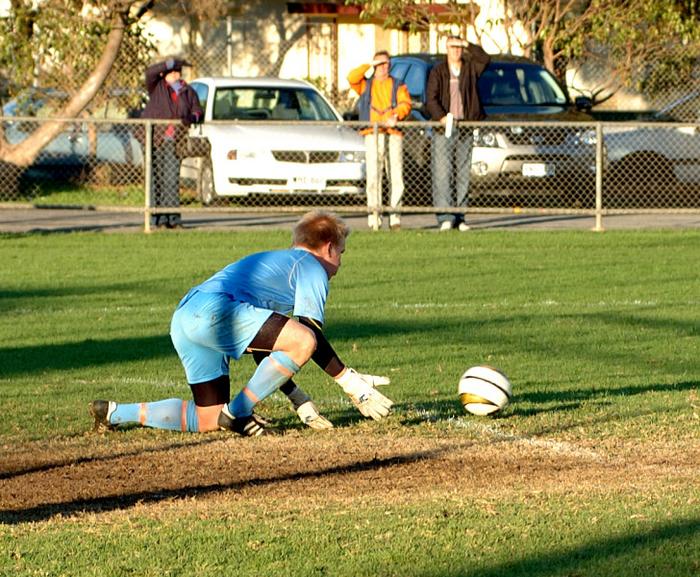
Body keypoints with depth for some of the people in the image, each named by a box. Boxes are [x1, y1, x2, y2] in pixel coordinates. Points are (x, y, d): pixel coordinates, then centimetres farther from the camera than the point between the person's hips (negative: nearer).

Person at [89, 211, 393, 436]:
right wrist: (349, 380, -3)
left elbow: (264, 345, 35)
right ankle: (238, 412, -11)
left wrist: (300, 402, 31)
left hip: (183, 319, 10)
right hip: (213, 309, -10)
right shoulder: (312, 266, 8)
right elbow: (310, 334, -6)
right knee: (304, 341, -19)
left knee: (209, 420, 13)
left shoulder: (276, 261, 36)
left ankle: (114, 413, 17)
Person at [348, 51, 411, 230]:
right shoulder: (366, 85, 21)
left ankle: (395, 214, -5)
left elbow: (405, 104, 4)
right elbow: (352, 78, 2)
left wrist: (396, 116, -16)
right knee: (373, 175, -9)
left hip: (394, 133, 0)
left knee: (396, 175, -7)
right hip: (372, 134, 0)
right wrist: (369, 66, 5)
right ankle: (374, 215, -10)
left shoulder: (398, 86, 19)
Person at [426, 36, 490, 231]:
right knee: (443, 173, -9)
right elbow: (430, 99, -5)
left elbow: (485, 59, -5)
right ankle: (445, 217, -12)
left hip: (466, 129, 3)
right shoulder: (438, 72, 3)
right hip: (444, 129, -3)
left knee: (463, 174, 4)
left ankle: (459, 217, 7)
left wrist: (468, 46, -6)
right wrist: (441, 117, -19)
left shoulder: (469, 68, 11)